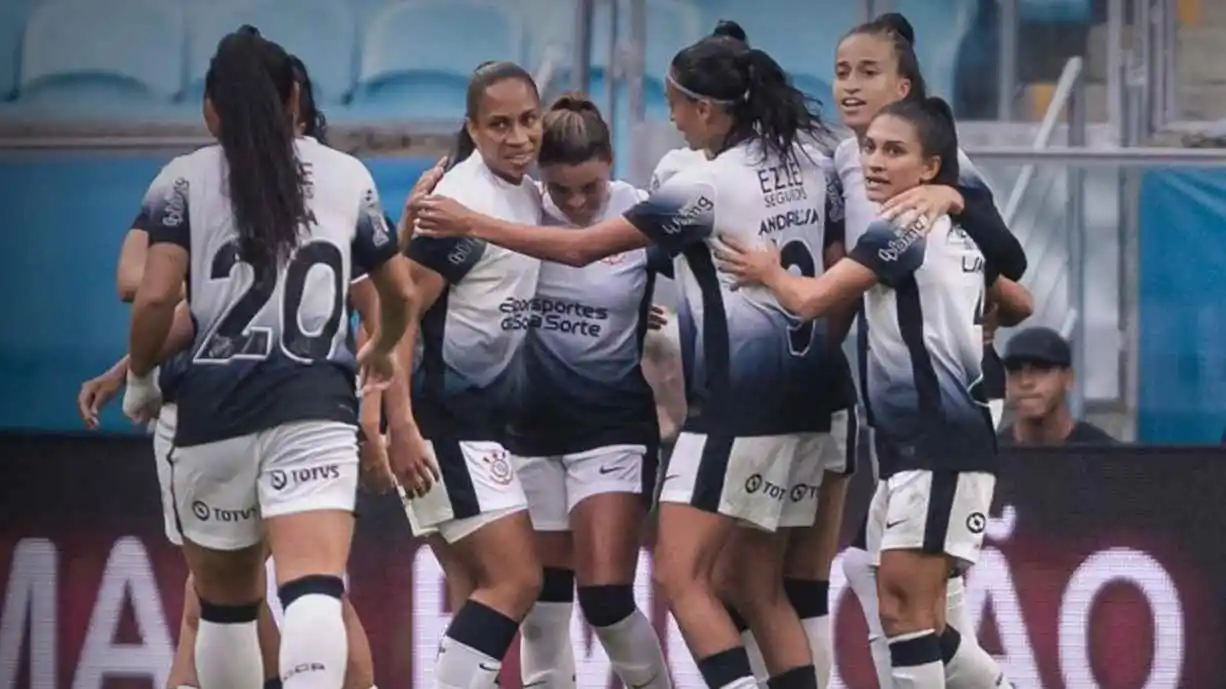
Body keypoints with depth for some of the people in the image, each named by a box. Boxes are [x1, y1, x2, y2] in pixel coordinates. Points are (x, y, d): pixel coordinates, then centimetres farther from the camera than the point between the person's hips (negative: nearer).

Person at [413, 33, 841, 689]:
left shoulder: (705, 186, -15)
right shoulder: (800, 161, 6)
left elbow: (581, 247, -12)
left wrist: (472, 224, -6)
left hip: (735, 406, -9)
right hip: (796, 397, 9)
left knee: (682, 573, -7)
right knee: (759, 584, 12)